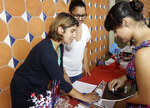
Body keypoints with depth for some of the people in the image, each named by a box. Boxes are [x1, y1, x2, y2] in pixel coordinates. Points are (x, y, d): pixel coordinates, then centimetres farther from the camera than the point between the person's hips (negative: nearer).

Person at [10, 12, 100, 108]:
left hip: (41, 88, 7)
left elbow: (60, 72, -1)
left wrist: (72, 91, -3)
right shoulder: (46, 51, -34)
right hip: (24, 92, -7)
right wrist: (83, 97, -19)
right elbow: (60, 81, -29)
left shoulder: (59, 46, -8)